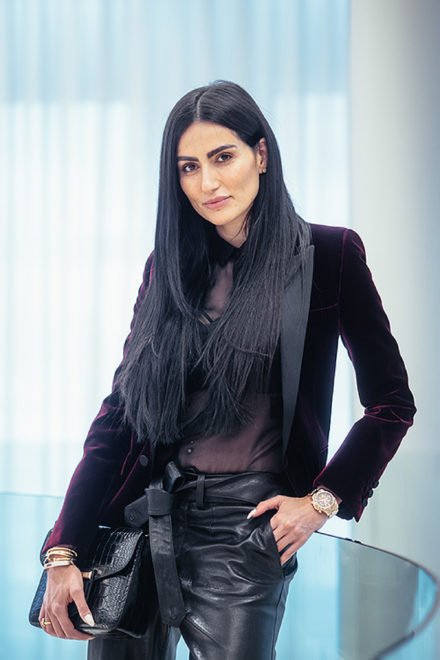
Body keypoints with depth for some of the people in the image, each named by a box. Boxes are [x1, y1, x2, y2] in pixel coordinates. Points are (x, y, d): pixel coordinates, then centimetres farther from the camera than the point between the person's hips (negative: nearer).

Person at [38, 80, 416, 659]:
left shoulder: (328, 255, -3)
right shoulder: (170, 267, 7)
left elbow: (391, 403, 2)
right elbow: (119, 411, 4)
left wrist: (322, 501, -6)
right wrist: (62, 551, -3)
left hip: (246, 525, -4)